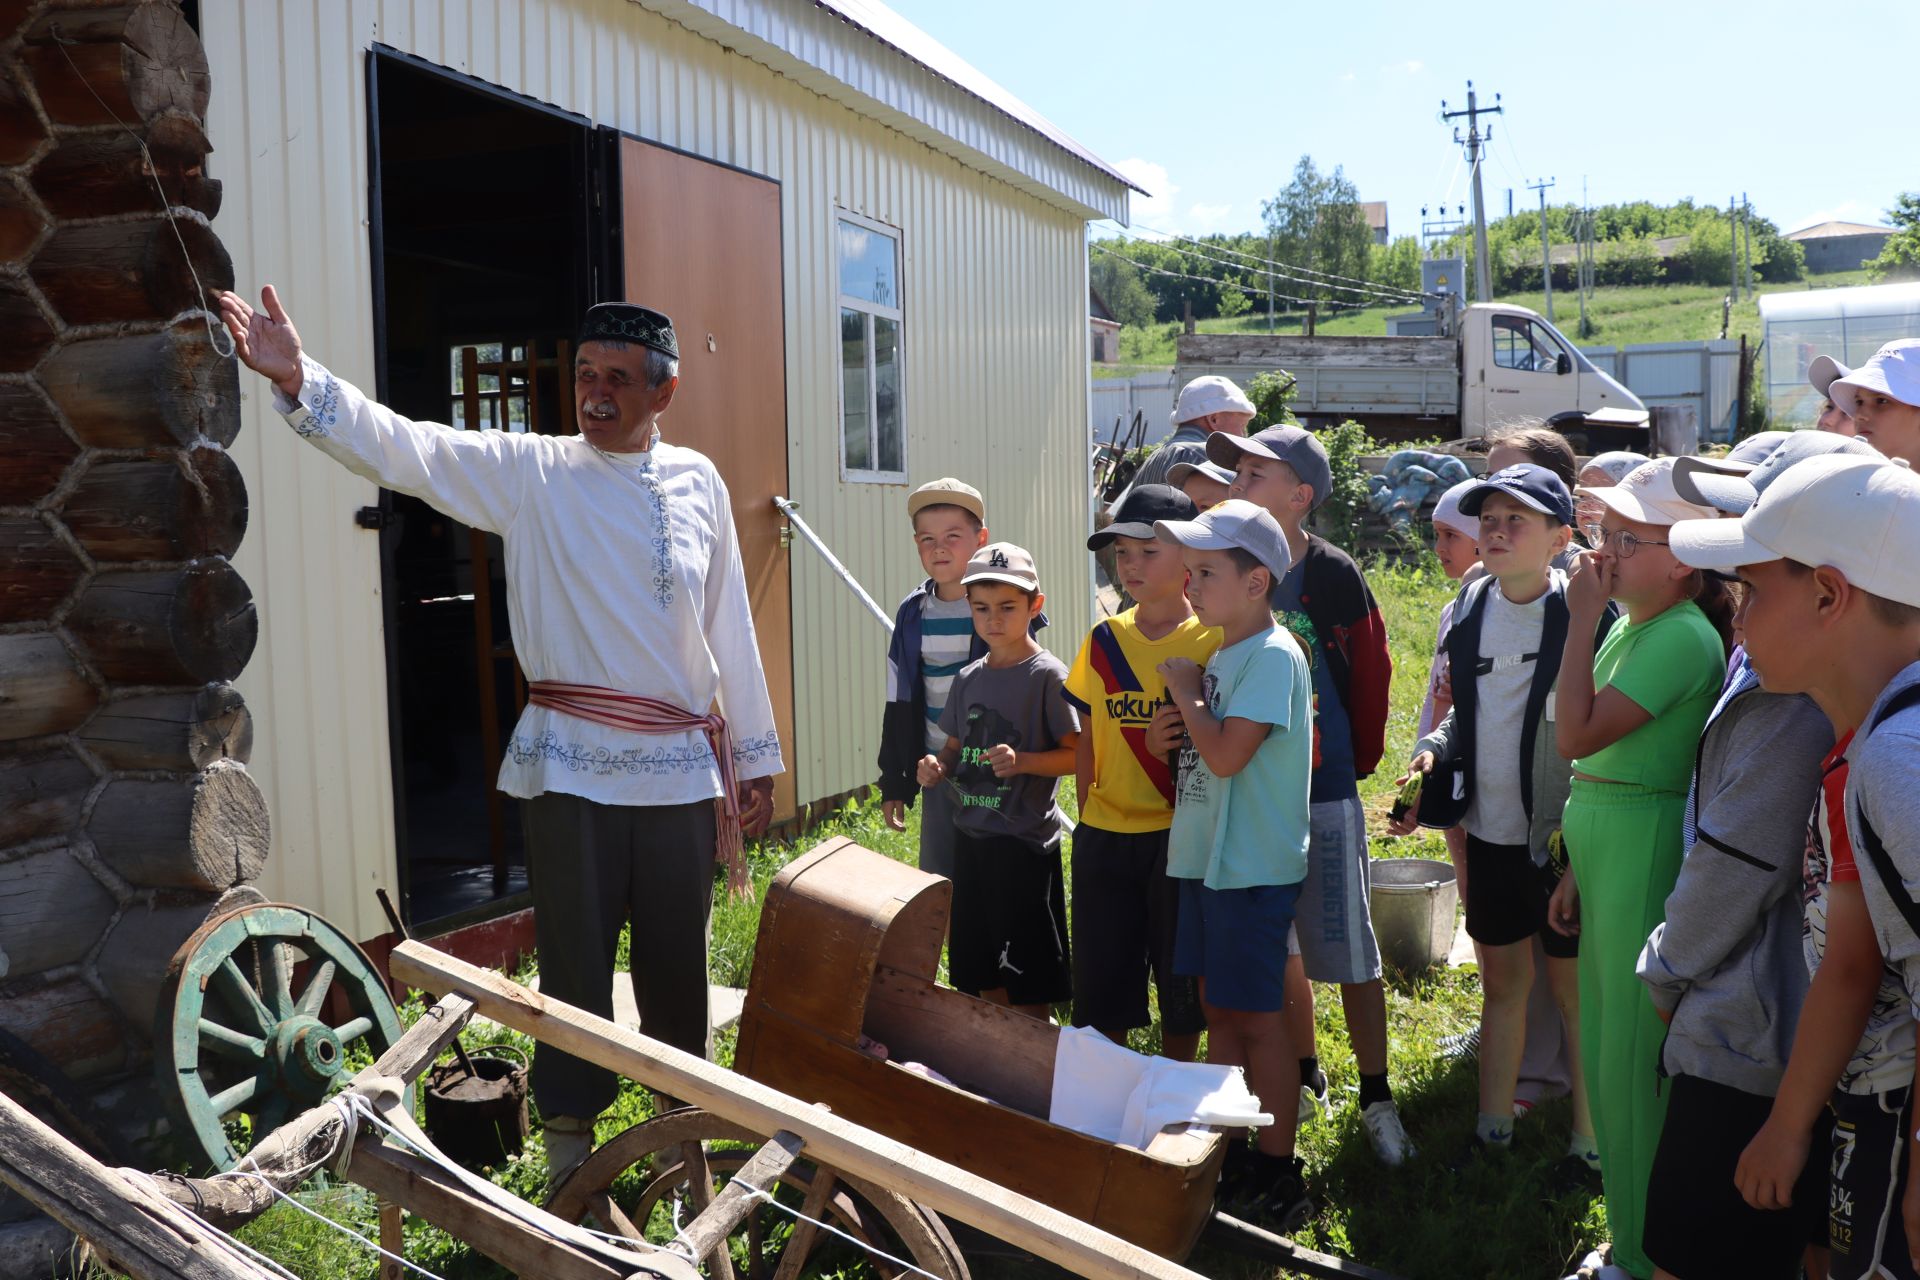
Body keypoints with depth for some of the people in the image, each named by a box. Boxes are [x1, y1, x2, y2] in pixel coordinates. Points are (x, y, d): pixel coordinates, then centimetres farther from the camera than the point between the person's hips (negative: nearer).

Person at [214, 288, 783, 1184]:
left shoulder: (698, 482, 6)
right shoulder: (528, 471, 0)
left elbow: (730, 626, 9)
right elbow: (403, 449, -13)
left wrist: (756, 755, 11)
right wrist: (297, 379, -30)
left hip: (682, 767, 2)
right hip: (571, 764, -2)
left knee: (679, 959, 12)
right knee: (576, 960, 5)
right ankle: (570, 1142, 24)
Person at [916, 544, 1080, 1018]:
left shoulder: (1048, 676, -10)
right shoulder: (968, 678, 9)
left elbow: (1076, 753, -13)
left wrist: (1021, 760, -27)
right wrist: (936, 766, -4)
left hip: (1026, 841, -6)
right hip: (970, 836, 7)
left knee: (1027, 978, 3)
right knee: (980, 972, 16)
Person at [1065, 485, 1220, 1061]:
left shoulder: (1213, 639, -6)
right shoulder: (1103, 639, 5)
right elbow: (1088, 741, 10)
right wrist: (1087, 819, 7)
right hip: (1104, 837, 3)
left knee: (1181, 985, 10)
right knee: (1101, 981, 11)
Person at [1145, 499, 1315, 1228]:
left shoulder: (1272, 655, -17)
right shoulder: (1221, 654, 11)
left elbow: (1226, 755, -26)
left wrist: (1186, 692, -12)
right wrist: (1170, 735, -1)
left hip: (1253, 866, -9)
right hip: (1206, 856, 9)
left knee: (1256, 1017, 1)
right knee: (1217, 1007, 16)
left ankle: (1279, 1173, 15)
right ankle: (1225, 1149, 30)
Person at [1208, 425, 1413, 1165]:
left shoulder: (1332, 574, -10)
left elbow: (1372, 675, -4)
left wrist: (1358, 760, 2)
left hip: (1322, 790, -4)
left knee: (1347, 948, 4)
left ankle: (1375, 1097, 19)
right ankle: (1301, 1070, 33)